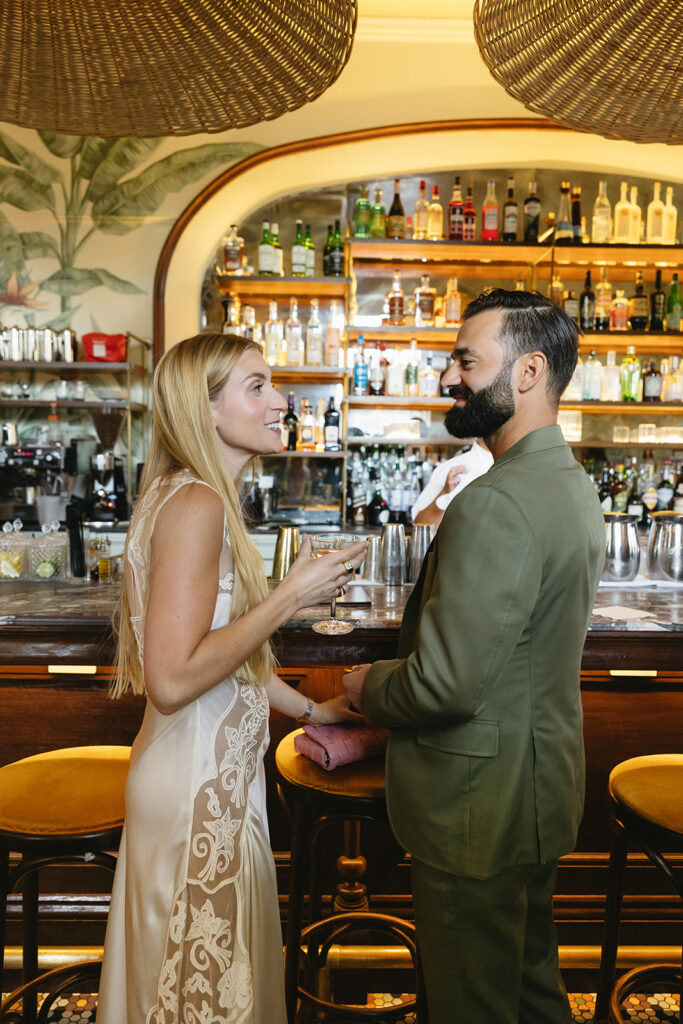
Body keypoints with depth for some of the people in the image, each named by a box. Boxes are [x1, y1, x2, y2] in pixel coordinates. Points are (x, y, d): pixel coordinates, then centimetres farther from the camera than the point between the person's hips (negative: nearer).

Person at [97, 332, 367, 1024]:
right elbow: (172, 679, -28)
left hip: (220, 772, 9)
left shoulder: (203, 498, 8)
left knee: (227, 965, 26)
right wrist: (294, 593, -22)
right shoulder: (196, 505, -23)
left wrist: (310, 710, 19)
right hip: (197, 784, -9)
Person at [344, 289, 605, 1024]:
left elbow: (445, 684, -30)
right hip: (543, 784, 10)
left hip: (482, 803, -9)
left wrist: (365, 686, -8)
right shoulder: (572, 483, 5)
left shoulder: (497, 504, -28)